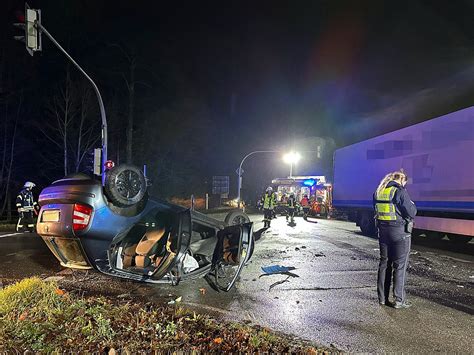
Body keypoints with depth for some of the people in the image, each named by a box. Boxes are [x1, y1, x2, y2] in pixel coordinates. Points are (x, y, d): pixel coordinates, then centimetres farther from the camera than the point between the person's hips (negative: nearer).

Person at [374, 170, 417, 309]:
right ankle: (399, 300, 7)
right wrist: (412, 204, 6)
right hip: (400, 232, -6)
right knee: (400, 266, 3)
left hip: (383, 231, 6)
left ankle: (382, 298, 19)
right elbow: (411, 213, -13)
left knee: (384, 264, 13)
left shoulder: (378, 192, 6)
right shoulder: (400, 191, -15)